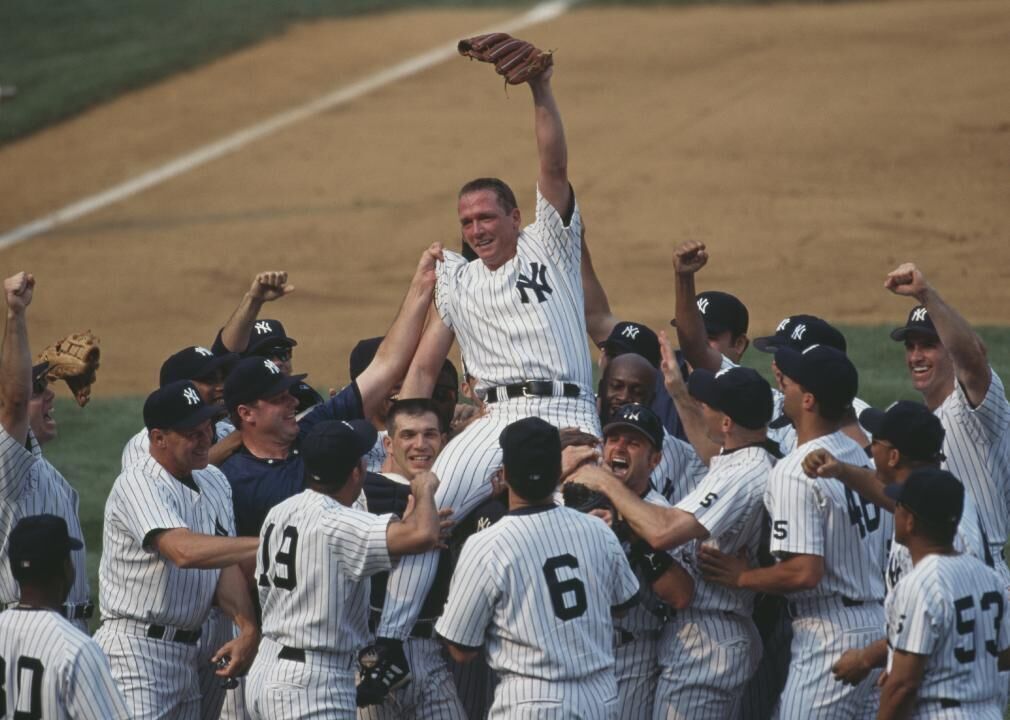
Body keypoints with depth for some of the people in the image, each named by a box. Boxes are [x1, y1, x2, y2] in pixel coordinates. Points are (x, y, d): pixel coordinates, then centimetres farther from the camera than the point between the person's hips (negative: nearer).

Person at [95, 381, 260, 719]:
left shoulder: (214, 483, 13)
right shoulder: (138, 485, -13)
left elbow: (227, 565, 8)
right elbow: (185, 551, -28)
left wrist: (248, 628, -10)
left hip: (187, 653, 8)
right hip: (135, 651, -8)